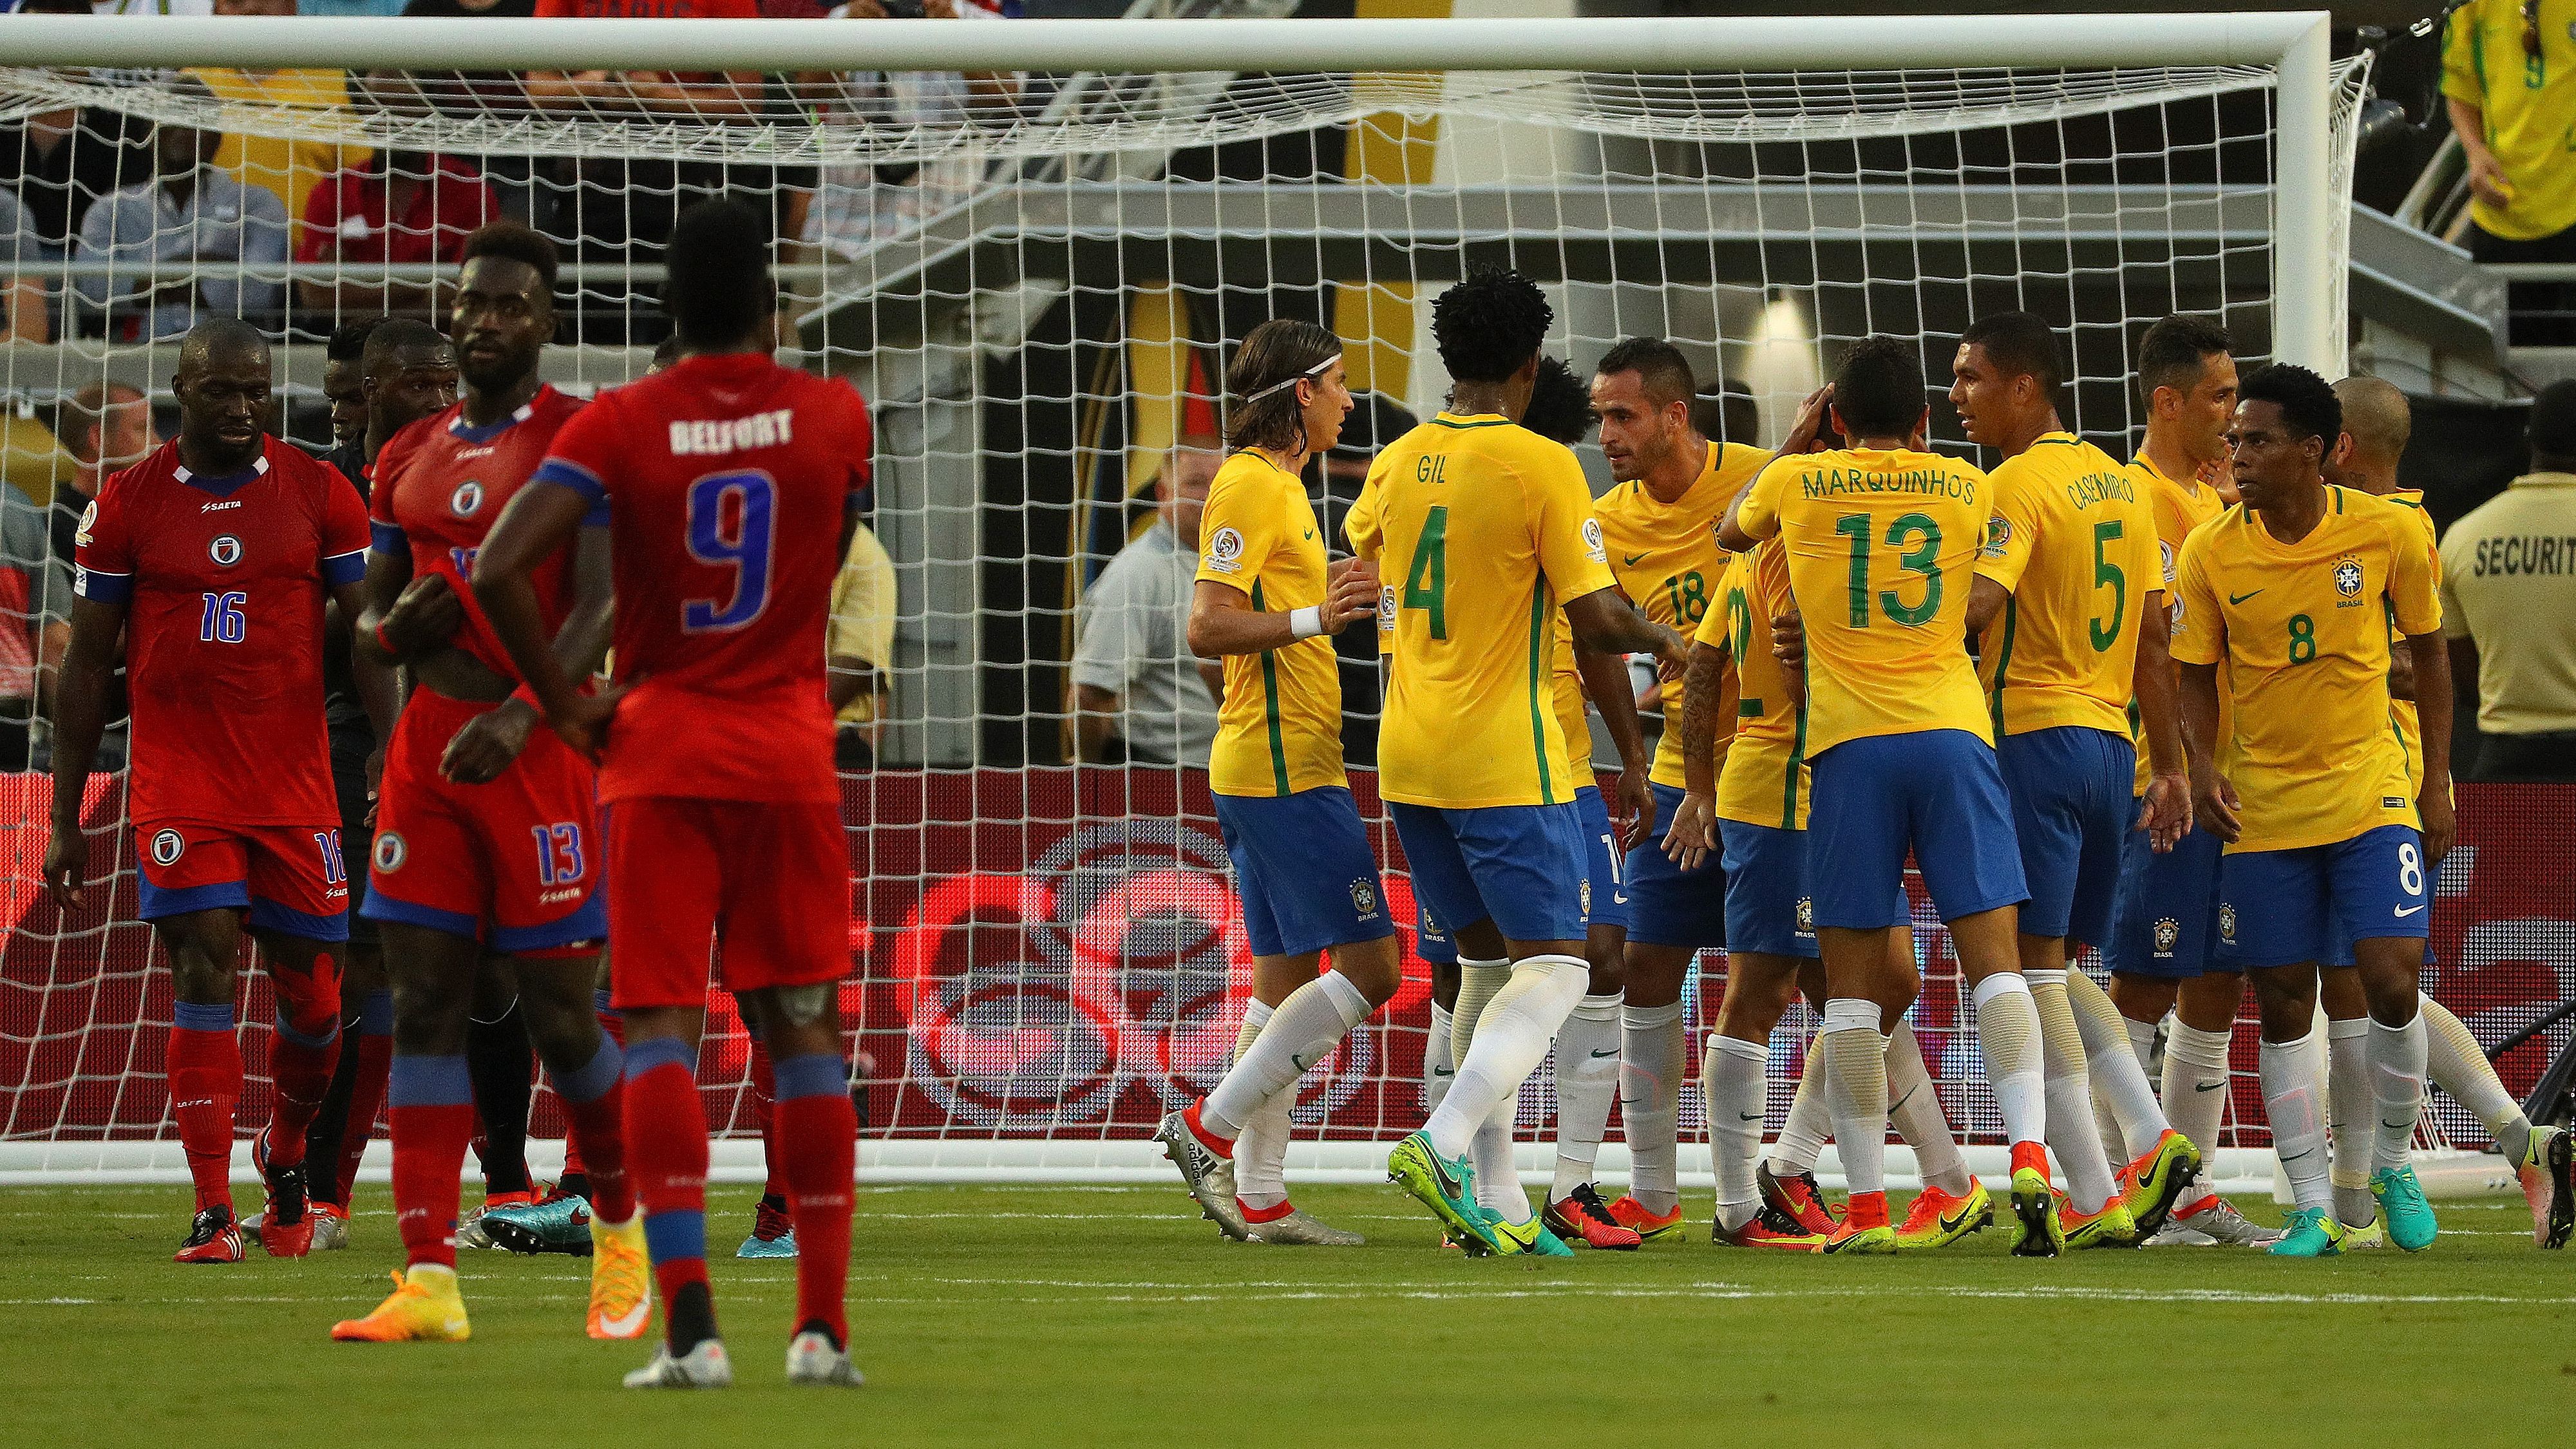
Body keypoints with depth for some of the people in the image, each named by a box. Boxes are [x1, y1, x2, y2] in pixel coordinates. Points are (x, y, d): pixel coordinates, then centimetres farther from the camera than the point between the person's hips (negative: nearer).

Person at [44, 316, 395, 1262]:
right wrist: (65, 820, 6)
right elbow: (88, 665, 7)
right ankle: (212, 1212, -12)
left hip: (295, 783, 1)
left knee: (312, 996, 5)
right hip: (178, 784, -1)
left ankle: (285, 1158, 33)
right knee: (204, 974, -12)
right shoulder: (127, 504, 2)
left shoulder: (320, 495, 2)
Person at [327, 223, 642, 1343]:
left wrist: (518, 716, -28)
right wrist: (394, 627, -3)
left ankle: (621, 1225, 23)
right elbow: (370, 626, 22)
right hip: (427, 747, 6)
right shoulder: (407, 460, 15)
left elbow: (599, 608, -14)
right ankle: (428, 1282, -5)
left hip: (542, 746, -6)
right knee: (423, 1003, -2)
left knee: (559, 1011, -2)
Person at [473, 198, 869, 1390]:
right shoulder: (833, 417, 1)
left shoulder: (620, 425, -5)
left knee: (661, 1026, -3)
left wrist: (568, 708, -6)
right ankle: (823, 1326, 8)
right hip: (791, 755, 2)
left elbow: (500, 567, -16)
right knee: (803, 1029, 9)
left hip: (659, 756, -2)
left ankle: (689, 1327, -15)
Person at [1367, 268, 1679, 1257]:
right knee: (1554, 971, -3)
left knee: (1489, 962, 15)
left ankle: (1493, 1199, 10)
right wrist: (1631, 756, 1)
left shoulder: (1398, 463, 8)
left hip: (1409, 758, 7)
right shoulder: (1542, 467, -11)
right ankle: (1444, 1145, -24)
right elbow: (1597, 621, -12)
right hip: (1508, 763, -7)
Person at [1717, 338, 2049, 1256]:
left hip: (1850, 742, -1)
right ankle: (2029, 1155, -22)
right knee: (1993, 957, -2)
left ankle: (1865, 1207, -3)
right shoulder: (1966, 488, 10)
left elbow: (1730, 531, 30)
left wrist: (1800, 437, 39)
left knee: (1854, 983, 1)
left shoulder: (1796, 483, 8)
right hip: (1954, 733, 1)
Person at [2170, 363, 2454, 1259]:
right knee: (2283, 1006, 1)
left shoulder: (2390, 534, -7)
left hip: (2373, 793, -1)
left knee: (2392, 983, -13)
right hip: (2262, 806, 1)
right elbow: (2197, 678, 4)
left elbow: (2428, 652, 6)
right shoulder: (2211, 554, -6)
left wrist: (2437, 783, 4)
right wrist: (2203, 767, -14)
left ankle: (2394, 1166, 11)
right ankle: (2311, 1208, 8)